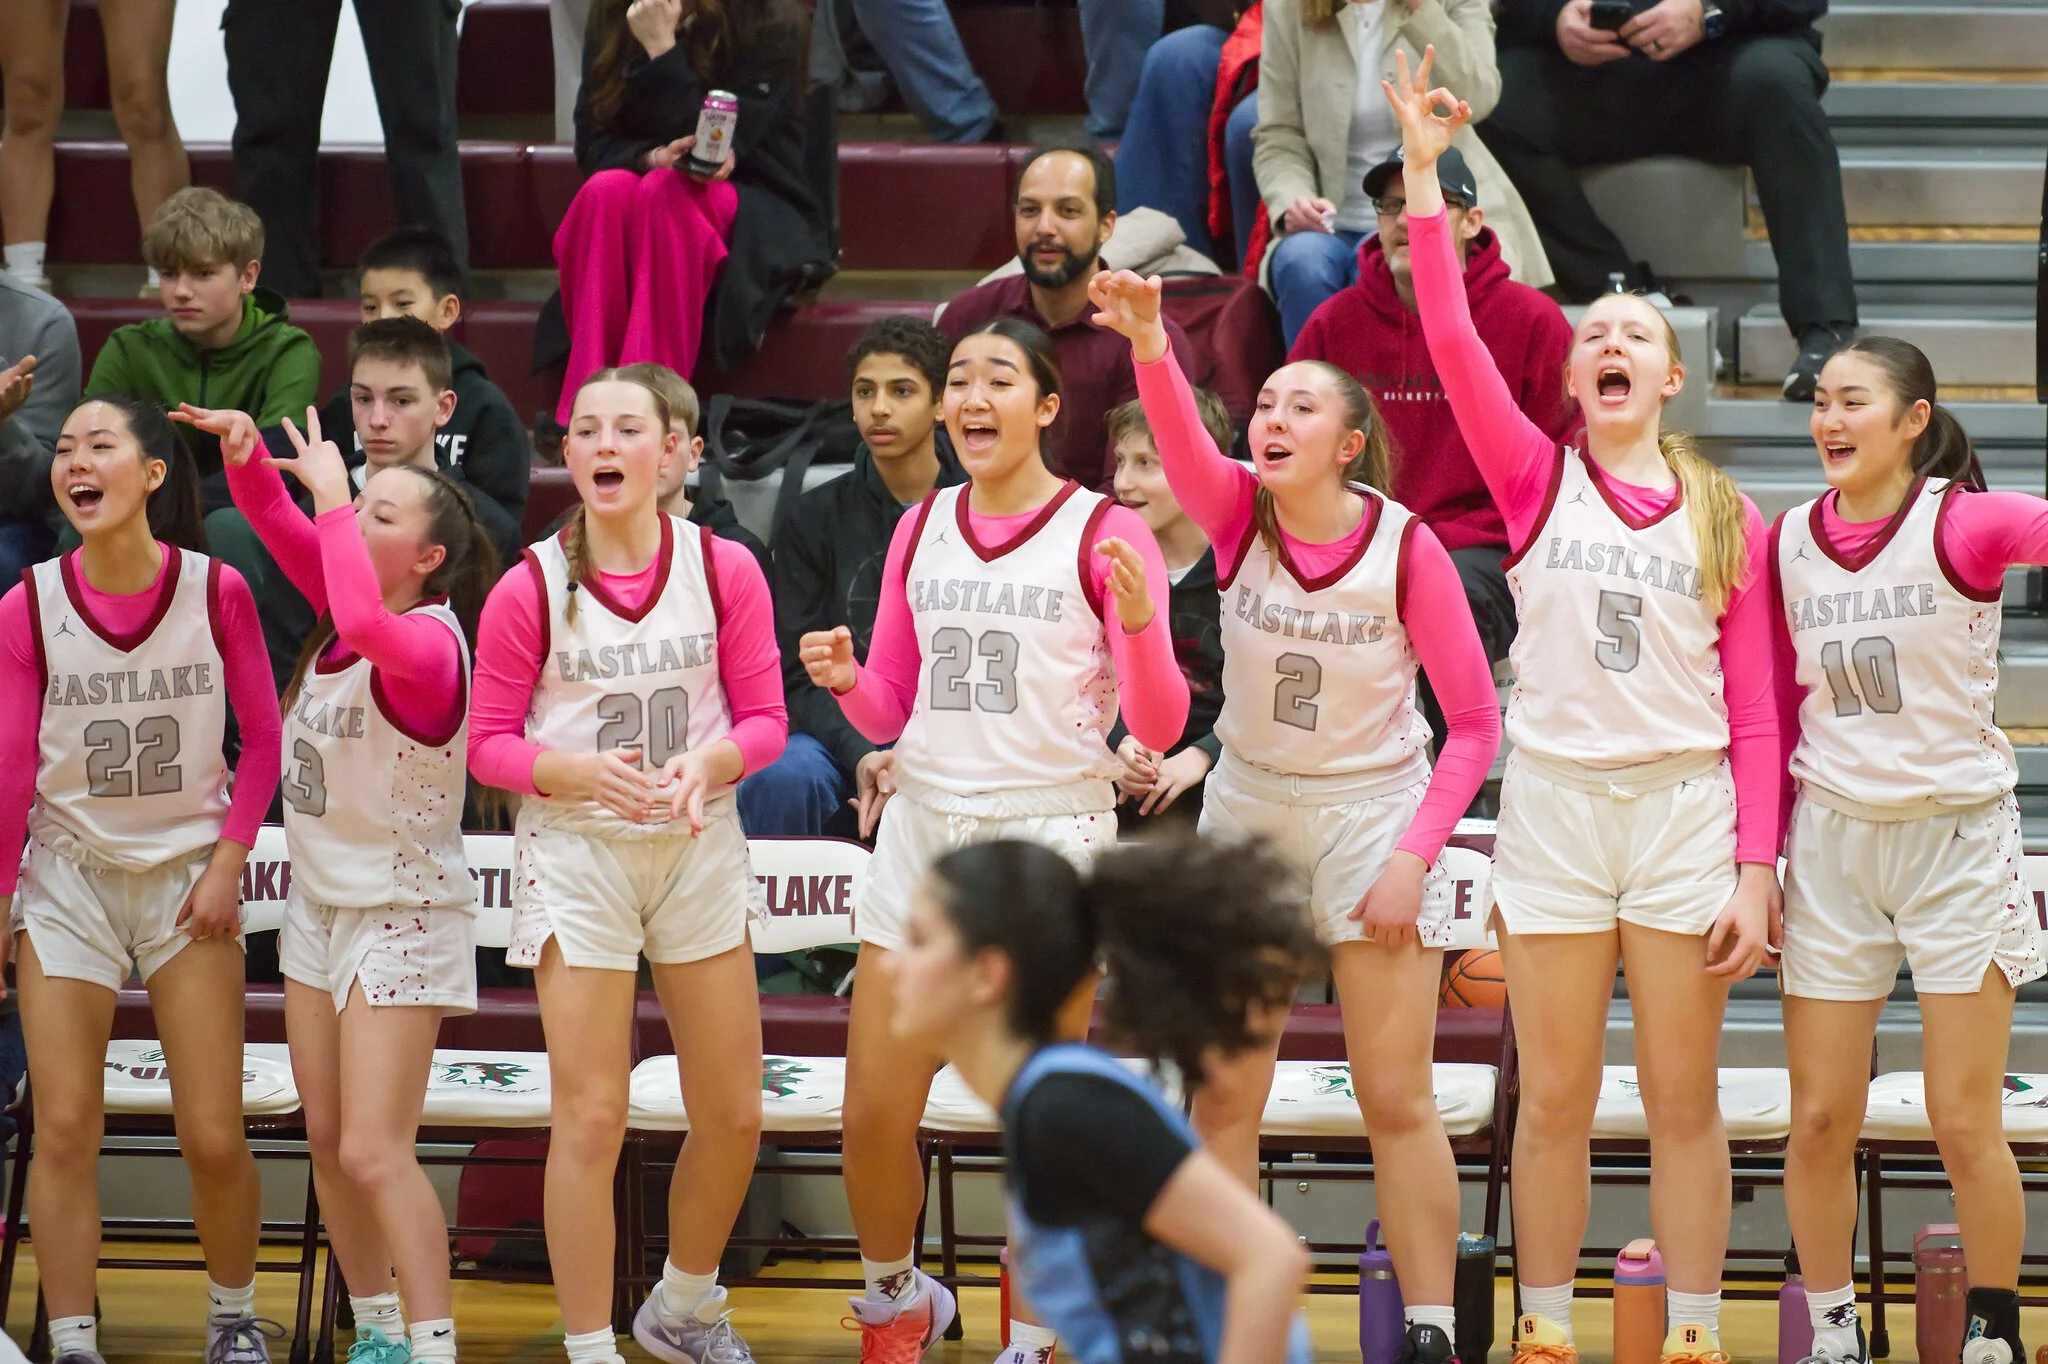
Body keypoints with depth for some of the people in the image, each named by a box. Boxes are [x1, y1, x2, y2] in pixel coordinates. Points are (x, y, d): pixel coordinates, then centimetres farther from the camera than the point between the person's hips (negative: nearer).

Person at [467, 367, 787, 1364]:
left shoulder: (724, 570, -4)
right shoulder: (530, 589, -9)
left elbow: (764, 720, 0)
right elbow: (489, 745, -5)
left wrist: (705, 765, -21)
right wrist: (585, 772, -23)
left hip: (700, 847, 3)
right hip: (577, 856, -3)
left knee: (733, 1114, 9)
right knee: (591, 1120, -6)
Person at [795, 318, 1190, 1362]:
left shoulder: (1103, 533, -3)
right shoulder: (921, 529, 11)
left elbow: (1157, 726, -7)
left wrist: (1139, 621, -25)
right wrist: (846, 680, -5)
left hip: (1048, 835, -4)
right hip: (922, 831, 4)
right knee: (873, 1119, 2)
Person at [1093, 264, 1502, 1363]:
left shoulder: (1405, 548, -15)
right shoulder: (1238, 512, -9)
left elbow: (1475, 723, -8)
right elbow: (1180, 439, -33)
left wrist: (1413, 856, -16)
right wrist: (1148, 342, -53)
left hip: (1374, 815, -3)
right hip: (1249, 809, 3)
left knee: (1396, 1100, -3)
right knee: (1225, 1093, 5)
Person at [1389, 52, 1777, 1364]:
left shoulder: (1727, 518, 4)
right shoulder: (1538, 481, 4)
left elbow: (1755, 715, 2)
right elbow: (1453, 342, -9)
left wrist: (1755, 872, -4)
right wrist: (1423, 175, -15)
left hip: (1686, 812, 0)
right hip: (1555, 805, 0)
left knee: (1685, 1099, 4)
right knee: (1556, 1101, 5)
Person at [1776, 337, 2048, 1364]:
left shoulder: (1963, 526, -9)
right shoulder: (1788, 544, 3)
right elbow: (1775, 714, 9)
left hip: (1956, 834, -3)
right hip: (1831, 843, 4)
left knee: (1966, 1124, -2)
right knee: (1819, 1121, 3)